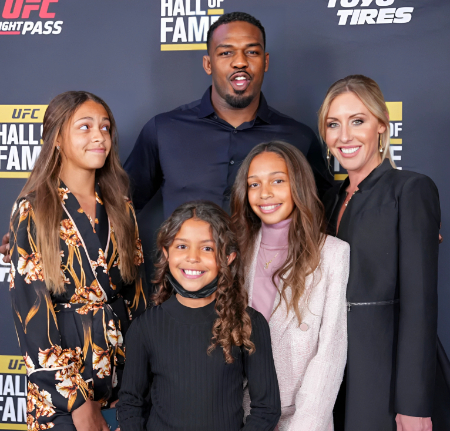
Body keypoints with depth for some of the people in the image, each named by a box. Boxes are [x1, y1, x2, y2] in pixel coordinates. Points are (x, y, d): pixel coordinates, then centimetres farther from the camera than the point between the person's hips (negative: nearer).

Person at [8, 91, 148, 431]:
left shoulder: (119, 207, 5)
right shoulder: (33, 210, -9)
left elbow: (135, 289, 9)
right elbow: (31, 307, -12)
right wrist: (76, 399, -15)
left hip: (123, 361, 4)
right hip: (63, 358, -4)